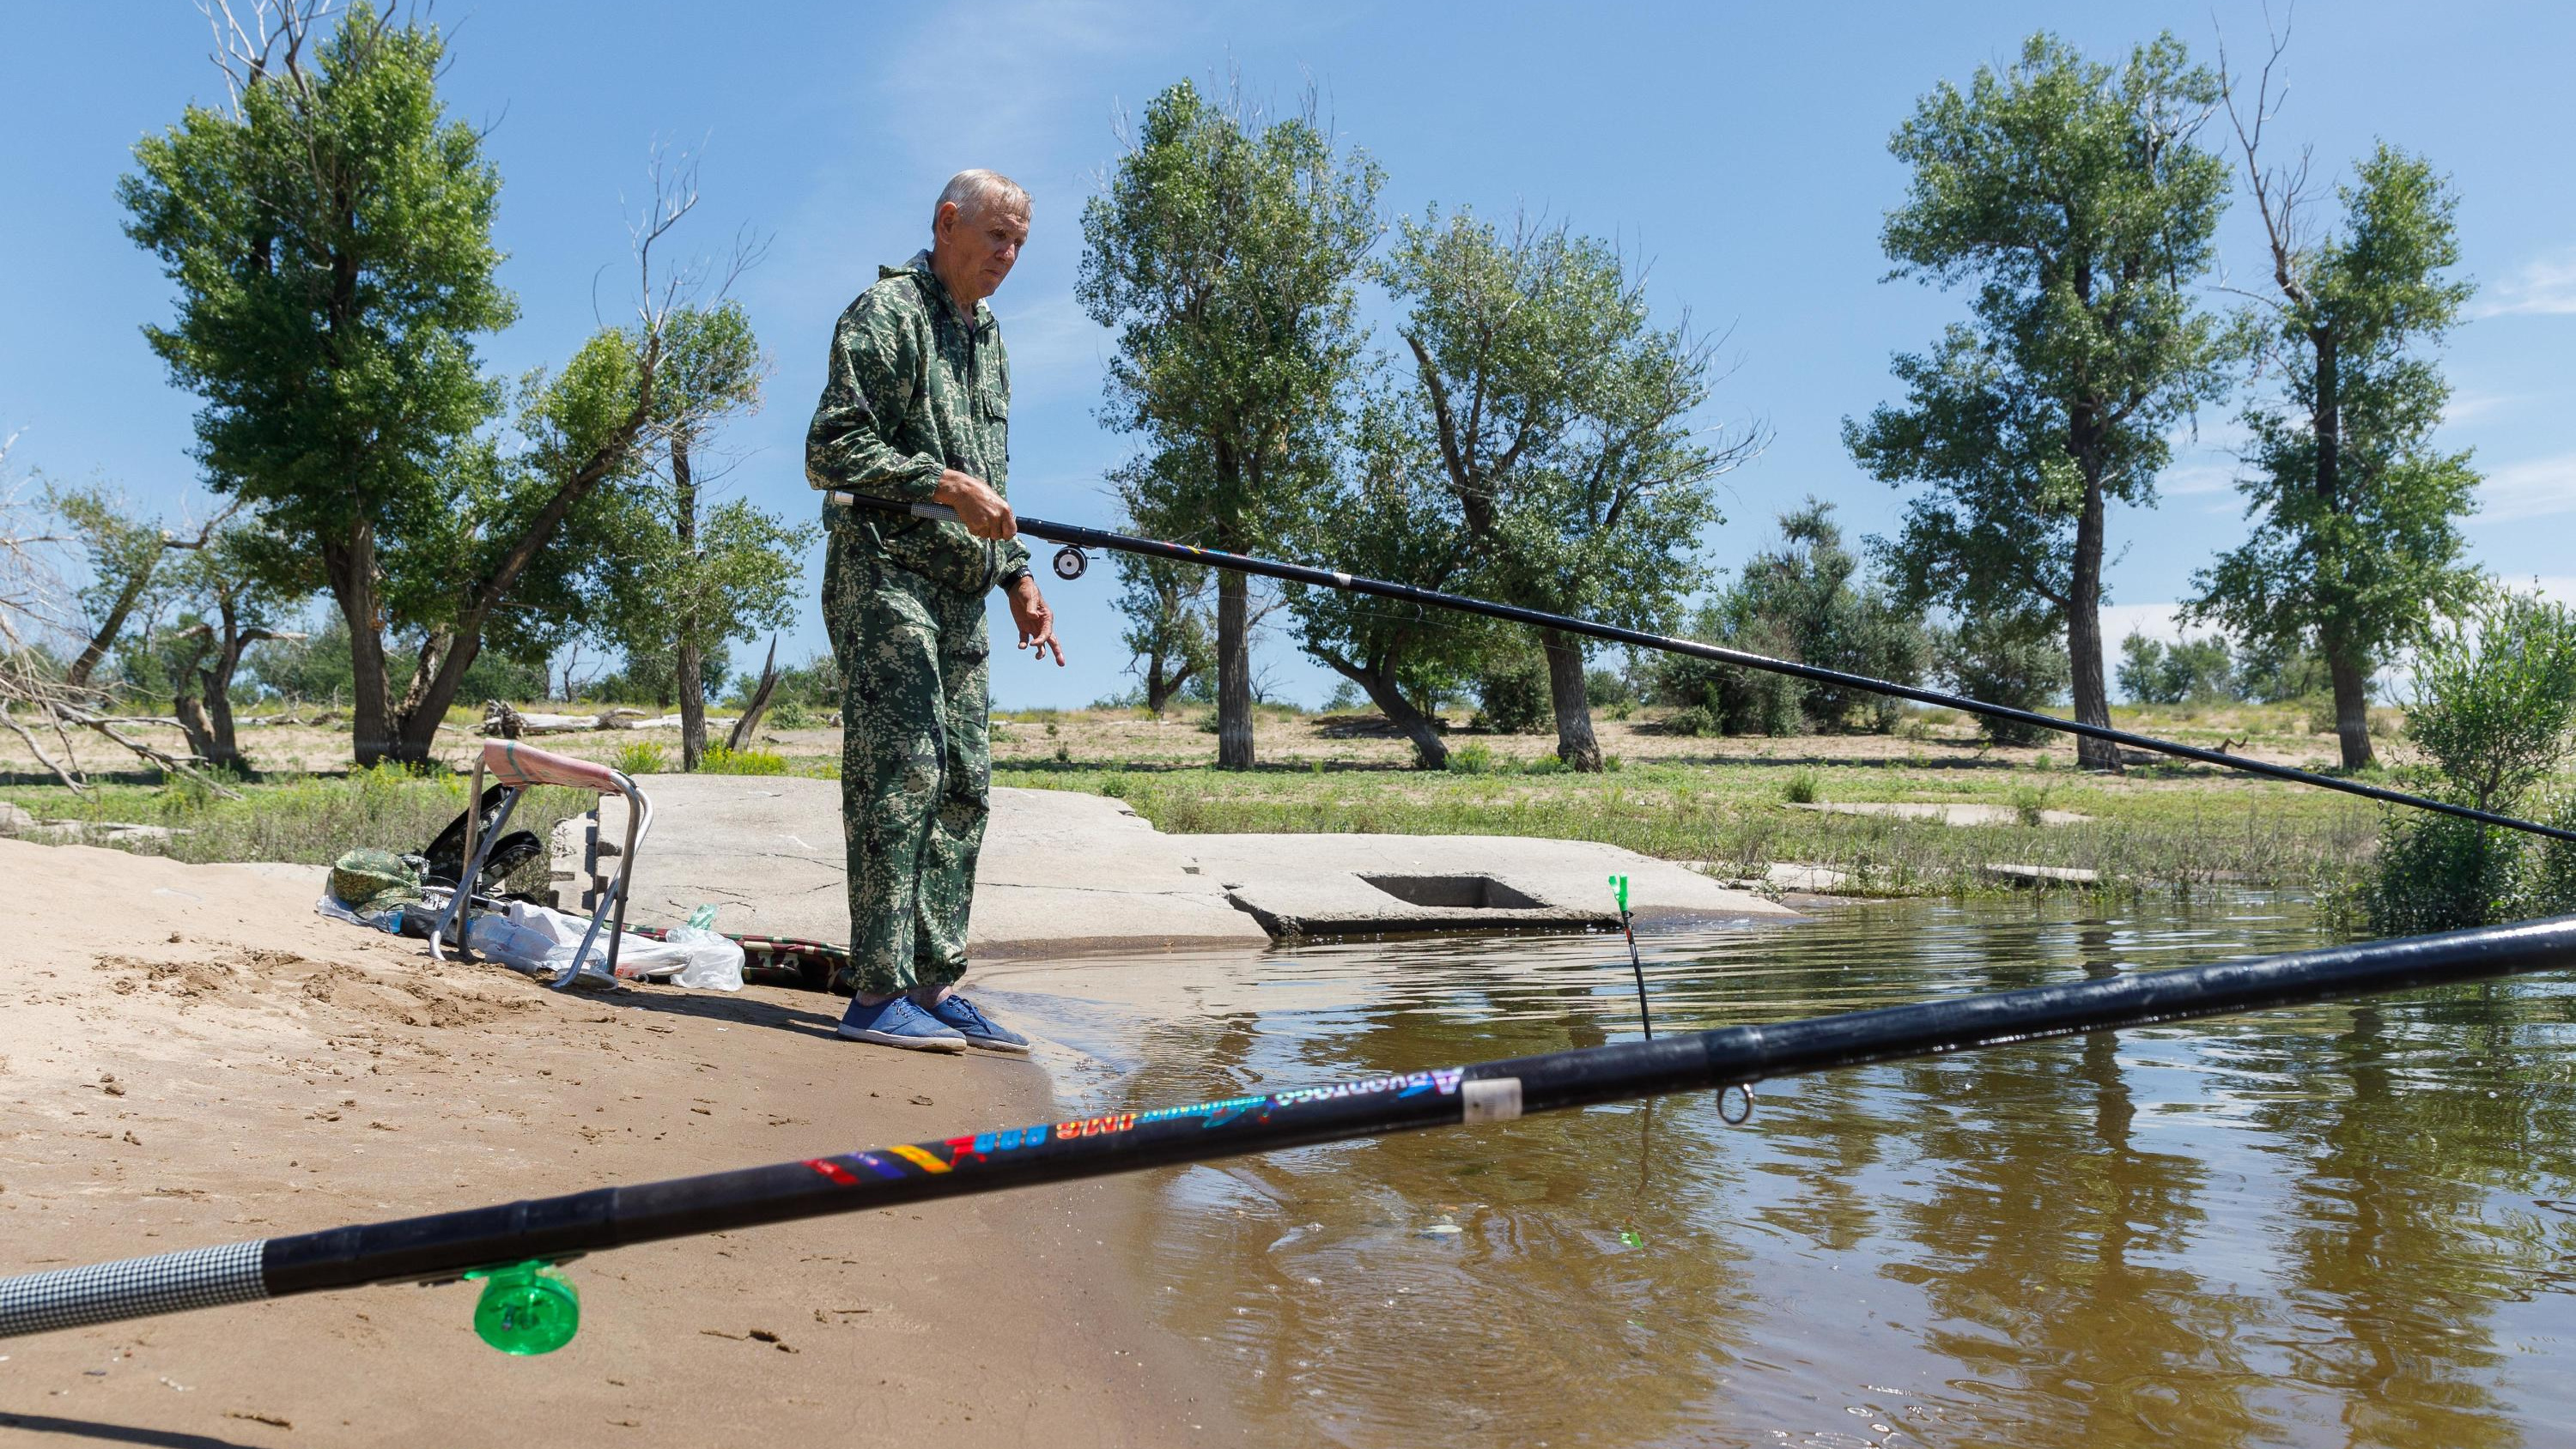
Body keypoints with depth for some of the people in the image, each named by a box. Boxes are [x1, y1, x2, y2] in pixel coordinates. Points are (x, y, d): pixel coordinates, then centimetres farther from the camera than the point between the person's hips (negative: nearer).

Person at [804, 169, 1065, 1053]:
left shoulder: (988, 340, 23)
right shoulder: (886, 313, -4)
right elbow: (831, 451, -13)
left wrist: (1016, 574, 17)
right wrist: (943, 483, -19)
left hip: (959, 591, 9)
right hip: (885, 574, -9)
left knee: (963, 786, 5)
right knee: (899, 773, -13)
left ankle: (935, 984, 10)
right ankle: (879, 994, -10)